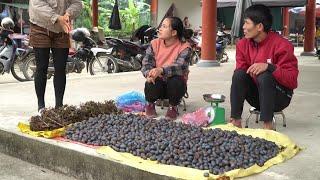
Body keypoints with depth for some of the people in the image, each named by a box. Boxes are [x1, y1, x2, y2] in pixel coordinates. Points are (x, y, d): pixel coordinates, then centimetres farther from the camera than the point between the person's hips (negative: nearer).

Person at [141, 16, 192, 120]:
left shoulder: (184, 47, -13)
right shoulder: (155, 44, -1)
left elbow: (180, 67, -28)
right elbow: (146, 63, -6)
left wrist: (161, 70, -45)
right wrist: (148, 74, -31)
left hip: (175, 85, -2)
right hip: (158, 85, 2)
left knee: (176, 81, -35)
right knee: (151, 83, -31)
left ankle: (173, 107, -4)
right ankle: (150, 104, 5)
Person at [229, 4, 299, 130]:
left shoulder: (282, 45, -18)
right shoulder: (243, 44, -3)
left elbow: (292, 79, -23)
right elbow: (240, 72, -4)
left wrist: (269, 67, -36)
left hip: (280, 96, -4)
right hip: (256, 95, 5)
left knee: (264, 76, -32)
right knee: (239, 74, -21)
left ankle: (268, 125, -30)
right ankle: (235, 120, -23)